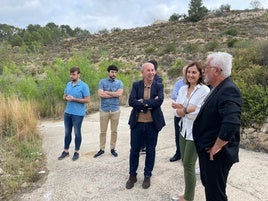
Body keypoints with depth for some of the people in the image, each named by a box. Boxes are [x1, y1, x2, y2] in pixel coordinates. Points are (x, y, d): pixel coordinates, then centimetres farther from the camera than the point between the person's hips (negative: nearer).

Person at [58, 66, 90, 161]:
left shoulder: (84, 86, -12)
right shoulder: (68, 84, 8)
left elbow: (87, 100, -15)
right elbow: (64, 96, 17)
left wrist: (74, 99, -19)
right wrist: (66, 98, -8)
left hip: (78, 114, -6)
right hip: (67, 112, 6)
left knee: (77, 133, 7)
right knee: (67, 132, 14)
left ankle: (76, 152, 22)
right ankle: (66, 151, 28)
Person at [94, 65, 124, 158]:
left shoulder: (119, 82, 4)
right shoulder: (102, 82, 1)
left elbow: (119, 94, -13)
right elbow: (100, 94, -13)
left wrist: (106, 92, -9)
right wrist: (114, 94, -11)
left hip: (115, 110, 1)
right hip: (104, 110, -1)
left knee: (114, 131, 9)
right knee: (103, 131, 6)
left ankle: (112, 148, 22)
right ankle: (101, 149, 18)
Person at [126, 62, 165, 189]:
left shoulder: (159, 86, 0)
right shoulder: (136, 85, 1)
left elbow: (159, 101, -18)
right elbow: (131, 101, -13)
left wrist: (142, 102, -16)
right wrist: (149, 104, -19)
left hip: (152, 124, 0)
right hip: (137, 123, 1)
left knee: (150, 150, 12)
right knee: (134, 150, 11)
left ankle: (147, 176, 30)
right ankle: (132, 175, 29)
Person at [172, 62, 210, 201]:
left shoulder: (204, 90, -13)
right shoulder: (183, 89, 6)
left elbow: (199, 113, -18)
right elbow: (176, 111, 1)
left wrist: (182, 109, -10)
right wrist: (189, 109, -15)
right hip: (184, 130, 6)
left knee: (188, 165, 0)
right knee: (185, 163, 14)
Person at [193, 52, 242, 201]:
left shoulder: (228, 90, -23)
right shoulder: (218, 88, 8)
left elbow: (231, 123, -35)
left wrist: (217, 147, -25)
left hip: (216, 154, -9)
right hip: (207, 150, 9)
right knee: (208, 185, 24)